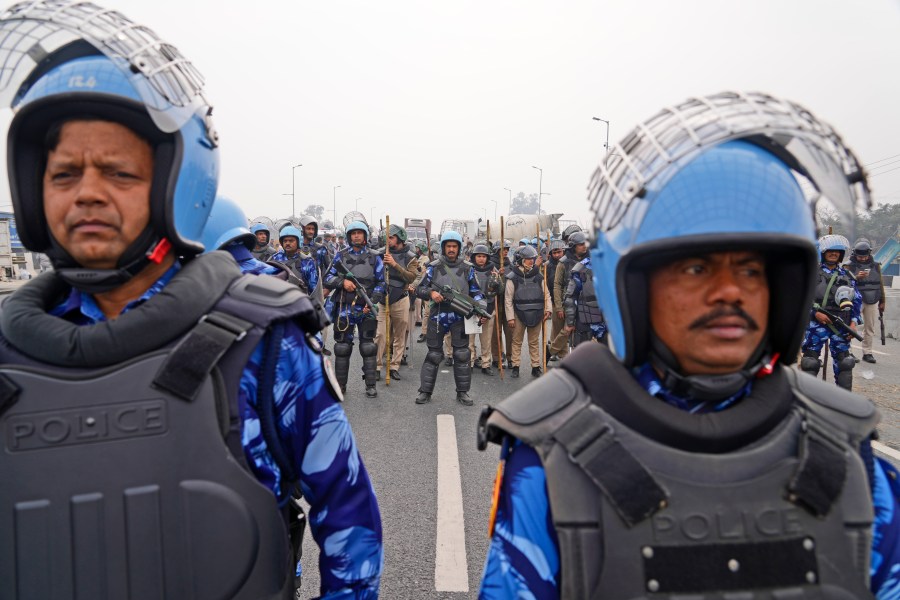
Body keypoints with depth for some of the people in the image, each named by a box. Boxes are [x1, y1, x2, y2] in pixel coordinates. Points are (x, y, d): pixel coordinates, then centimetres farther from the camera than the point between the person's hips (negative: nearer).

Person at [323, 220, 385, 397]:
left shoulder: (374, 257, 5)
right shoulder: (341, 256, 7)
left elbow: (380, 283, 2)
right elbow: (328, 279, 6)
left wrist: (372, 302, -11)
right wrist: (342, 282, -13)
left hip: (366, 310, -1)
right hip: (344, 309, 1)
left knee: (368, 347, 2)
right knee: (342, 348, 7)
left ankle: (371, 385, 9)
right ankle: (340, 384, 16)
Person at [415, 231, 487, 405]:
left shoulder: (467, 268, 6)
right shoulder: (433, 267, 2)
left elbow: (475, 292, 11)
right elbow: (420, 289, 4)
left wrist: (481, 308, -5)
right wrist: (431, 293, -17)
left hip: (460, 317, 1)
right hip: (437, 316, -1)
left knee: (462, 355, 2)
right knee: (433, 355, 5)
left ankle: (462, 392, 13)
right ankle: (425, 391, 14)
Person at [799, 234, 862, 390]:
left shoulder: (847, 276, 13)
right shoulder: (812, 273, 1)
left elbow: (857, 301, 16)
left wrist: (853, 322, 5)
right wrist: (815, 313, -14)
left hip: (841, 325, 4)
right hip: (817, 323, -4)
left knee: (844, 362, 8)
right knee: (810, 362, -2)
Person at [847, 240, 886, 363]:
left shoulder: (876, 266, 10)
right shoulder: (850, 267, -2)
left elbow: (880, 284, 16)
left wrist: (882, 302, 15)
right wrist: (856, 277, -26)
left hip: (872, 302, 4)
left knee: (870, 328, 8)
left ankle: (867, 353, 15)